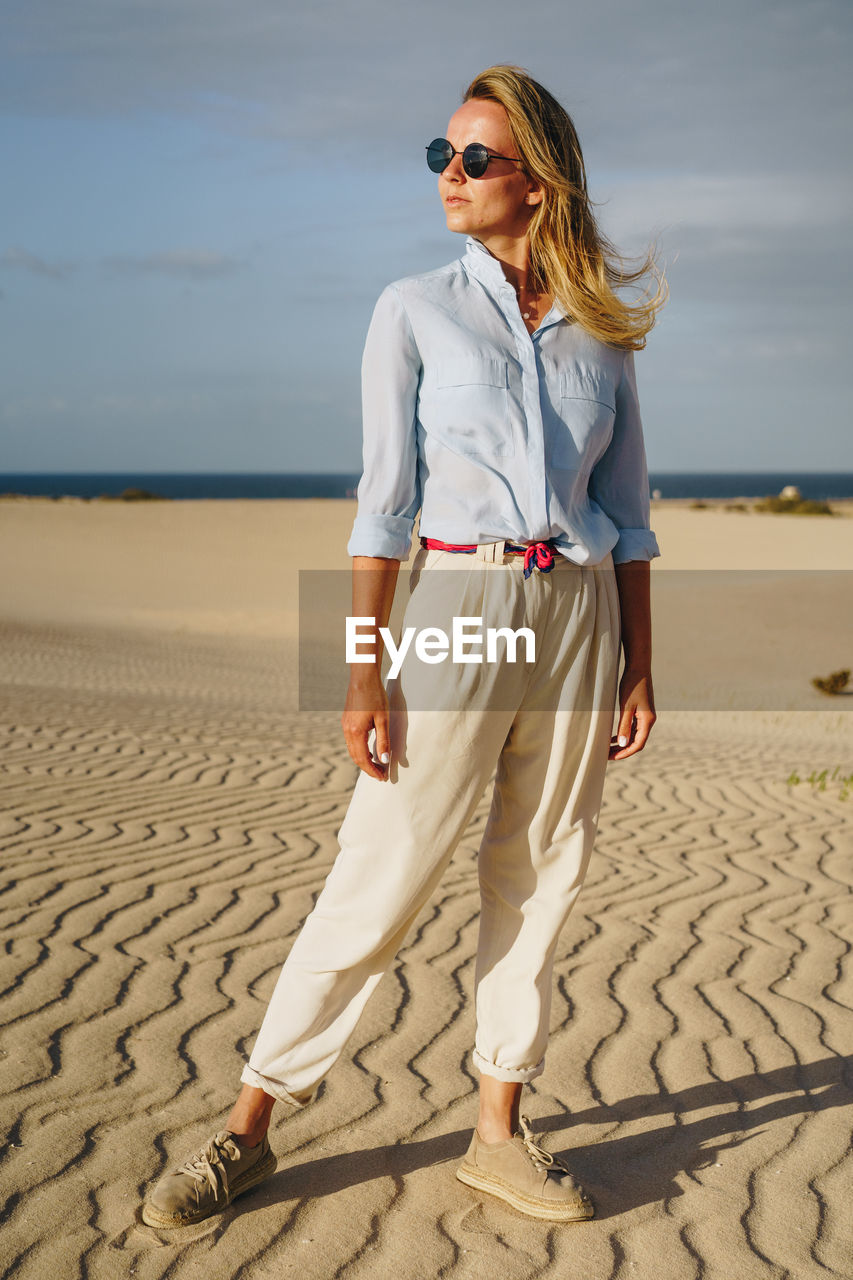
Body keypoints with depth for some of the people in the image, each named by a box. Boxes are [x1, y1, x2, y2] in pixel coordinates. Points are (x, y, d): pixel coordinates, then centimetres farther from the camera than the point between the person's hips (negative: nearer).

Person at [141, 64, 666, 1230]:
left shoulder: (602, 331, 9)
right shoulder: (414, 312, 1)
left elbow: (628, 509, 12)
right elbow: (385, 498, -4)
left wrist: (639, 668, 7)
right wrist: (366, 674, -9)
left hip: (578, 620, 3)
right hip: (455, 615, -3)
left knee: (539, 886, 8)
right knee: (376, 890, -2)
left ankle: (500, 1134, 22)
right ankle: (249, 1130, 11)